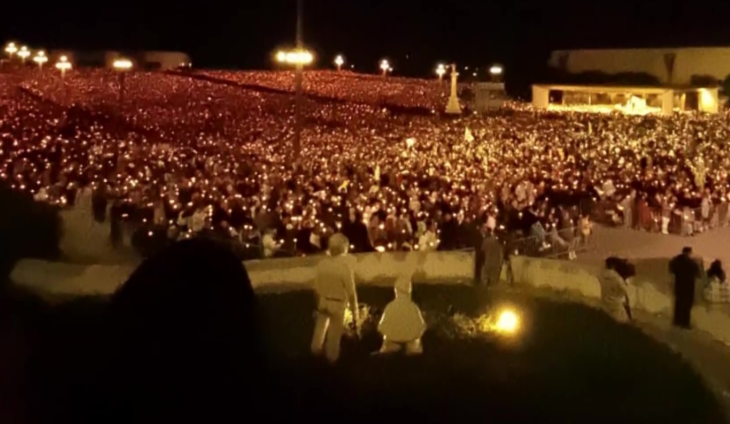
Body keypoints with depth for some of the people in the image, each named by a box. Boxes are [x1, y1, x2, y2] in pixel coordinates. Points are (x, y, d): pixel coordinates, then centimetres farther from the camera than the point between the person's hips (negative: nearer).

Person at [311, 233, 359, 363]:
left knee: (321, 326, 29)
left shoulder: (322, 264, -12)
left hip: (323, 301, 4)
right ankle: (332, 357, 35)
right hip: (338, 304, -4)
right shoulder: (345, 266, -24)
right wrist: (355, 312, -8)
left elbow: (316, 289, -2)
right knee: (334, 333, 17)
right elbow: (351, 293, -20)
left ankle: (316, 350, 48)